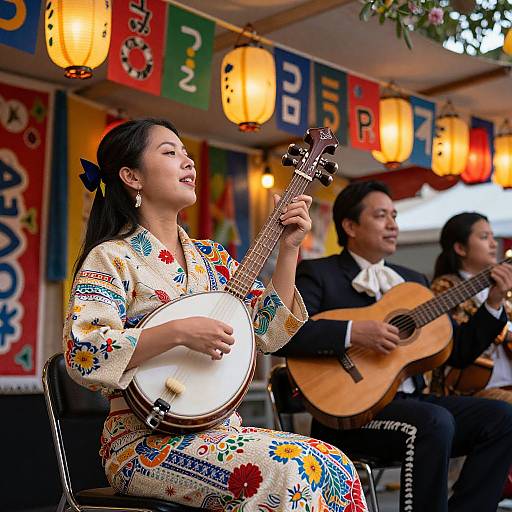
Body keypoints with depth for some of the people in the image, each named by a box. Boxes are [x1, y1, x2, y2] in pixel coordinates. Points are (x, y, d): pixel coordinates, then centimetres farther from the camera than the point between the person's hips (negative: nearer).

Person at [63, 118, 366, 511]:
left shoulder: (210, 257, 15)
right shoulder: (112, 258, -5)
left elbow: (269, 332, 10)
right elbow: (82, 354, -19)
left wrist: (289, 249, 3)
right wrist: (178, 331, -25)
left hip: (220, 431, 6)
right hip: (147, 443, -6)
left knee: (333, 464, -16)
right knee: (285, 469, -29)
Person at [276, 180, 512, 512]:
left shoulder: (414, 281, 19)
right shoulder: (317, 274, -1)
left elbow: (456, 350, 16)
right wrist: (353, 332, -24)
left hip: (410, 400, 7)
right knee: (435, 422, -31)